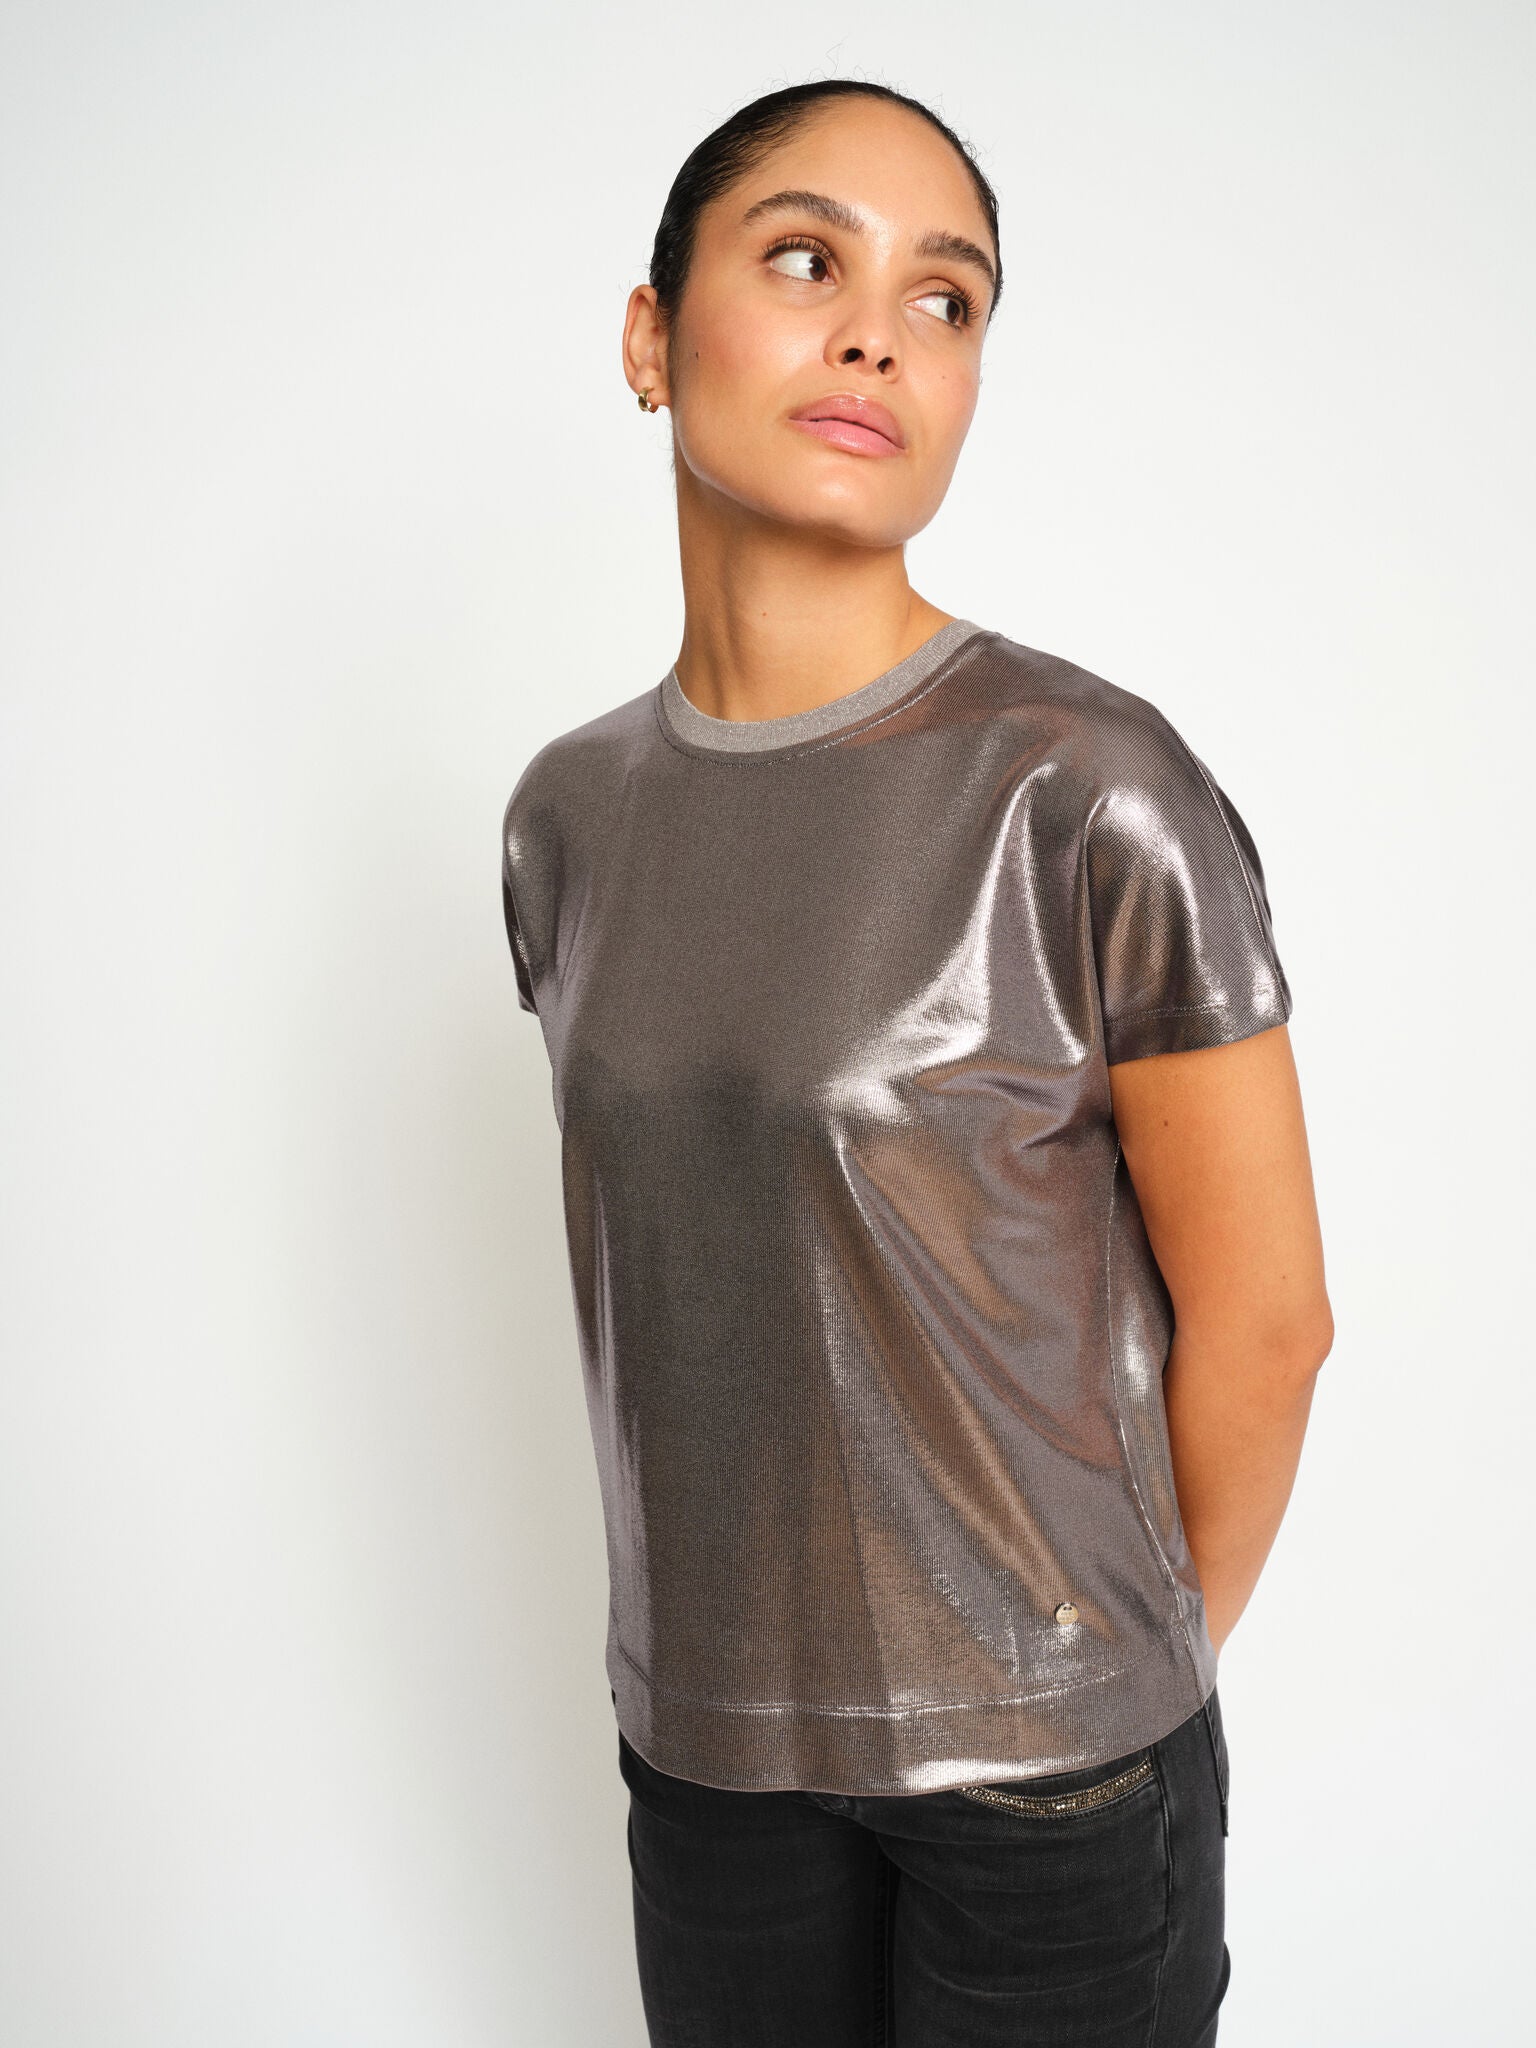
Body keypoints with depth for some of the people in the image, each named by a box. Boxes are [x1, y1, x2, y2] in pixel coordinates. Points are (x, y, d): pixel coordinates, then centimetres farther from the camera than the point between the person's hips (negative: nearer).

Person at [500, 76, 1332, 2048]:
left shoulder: (1094, 796, -18)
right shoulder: (571, 814, -1)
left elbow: (1259, 1312, -10)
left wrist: (1127, 1659, 2)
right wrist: (716, 1623, 9)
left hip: (1045, 1741, -4)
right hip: (705, 1734, 5)